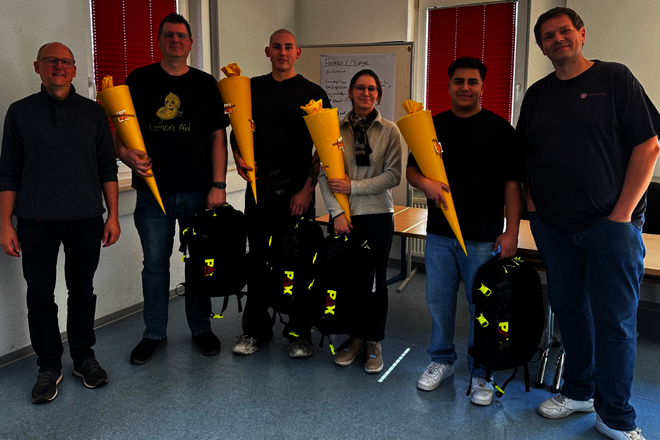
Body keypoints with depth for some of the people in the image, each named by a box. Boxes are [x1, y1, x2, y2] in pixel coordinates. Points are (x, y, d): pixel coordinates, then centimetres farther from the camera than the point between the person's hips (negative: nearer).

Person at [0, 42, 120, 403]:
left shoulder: (93, 112, 8)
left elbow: (107, 167, 8)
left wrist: (113, 215, 2)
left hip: (86, 218, 1)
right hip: (37, 221, 0)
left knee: (82, 289, 9)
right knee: (40, 295, 4)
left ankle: (84, 358, 24)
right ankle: (49, 366, 19)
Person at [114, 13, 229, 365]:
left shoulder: (205, 84, 7)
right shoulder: (139, 80, 6)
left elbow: (218, 136, 4)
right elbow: (119, 129, 6)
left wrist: (218, 185, -4)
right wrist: (127, 155, -16)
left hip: (198, 191, 0)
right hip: (152, 191, 0)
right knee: (155, 264, 8)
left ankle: (201, 328, 25)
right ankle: (154, 333, 23)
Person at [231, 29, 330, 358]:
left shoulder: (313, 93, 3)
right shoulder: (253, 88, 12)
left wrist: (308, 188, -10)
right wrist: (238, 157, -2)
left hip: (297, 189, -2)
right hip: (259, 186, 3)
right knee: (258, 258, 9)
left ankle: (299, 333, 16)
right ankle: (255, 328, 23)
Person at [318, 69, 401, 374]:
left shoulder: (389, 131, 2)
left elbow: (393, 176, -6)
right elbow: (324, 174, -1)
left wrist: (353, 186, -12)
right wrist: (336, 212, -10)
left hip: (378, 215, -1)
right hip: (342, 216, 1)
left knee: (375, 279, 6)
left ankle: (373, 342, 22)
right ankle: (354, 338, 24)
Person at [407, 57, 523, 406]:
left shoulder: (500, 129, -1)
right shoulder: (433, 126, 9)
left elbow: (512, 184, -2)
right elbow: (411, 169, 11)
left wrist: (511, 231, -9)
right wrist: (425, 183, -12)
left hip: (484, 237, -3)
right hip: (439, 233, 3)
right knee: (438, 300, 12)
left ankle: (480, 373, 21)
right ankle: (442, 361, 31)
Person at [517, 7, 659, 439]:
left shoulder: (615, 78, -1)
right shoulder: (537, 94, 12)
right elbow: (525, 155, 18)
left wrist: (623, 212, -11)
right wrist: (532, 202, 4)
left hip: (611, 224, -4)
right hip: (553, 225, 4)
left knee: (615, 319, 0)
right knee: (569, 309, 13)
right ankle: (579, 391, 30)